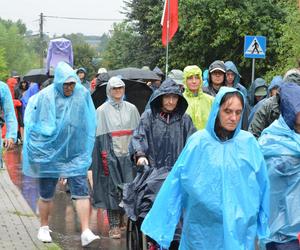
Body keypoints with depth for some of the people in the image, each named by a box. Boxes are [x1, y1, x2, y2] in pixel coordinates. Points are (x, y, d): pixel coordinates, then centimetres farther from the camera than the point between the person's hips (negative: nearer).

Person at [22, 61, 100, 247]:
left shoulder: (83, 94, -5)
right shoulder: (45, 96, -11)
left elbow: (90, 124, 7)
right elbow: (31, 122, 1)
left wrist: (87, 149, 10)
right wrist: (34, 149, 2)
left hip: (75, 154, 1)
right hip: (49, 153, -1)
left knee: (81, 191, -8)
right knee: (46, 194, 10)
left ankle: (86, 232, -9)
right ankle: (44, 228, 30)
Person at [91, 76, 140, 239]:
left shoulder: (131, 108, 12)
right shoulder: (102, 110, 4)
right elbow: (100, 136, 0)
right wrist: (105, 157, -8)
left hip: (128, 153, 2)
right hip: (111, 154, -2)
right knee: (112, 189, -2)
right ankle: (114, 226, 2)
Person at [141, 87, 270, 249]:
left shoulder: (248, 142, -2)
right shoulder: (198, 142, -7)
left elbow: (260, 184, 4)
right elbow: (177, 181, -4)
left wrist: (262, 224, 5)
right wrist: (163, 224, -4)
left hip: (240, 226, 1)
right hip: (204, 228, -1)